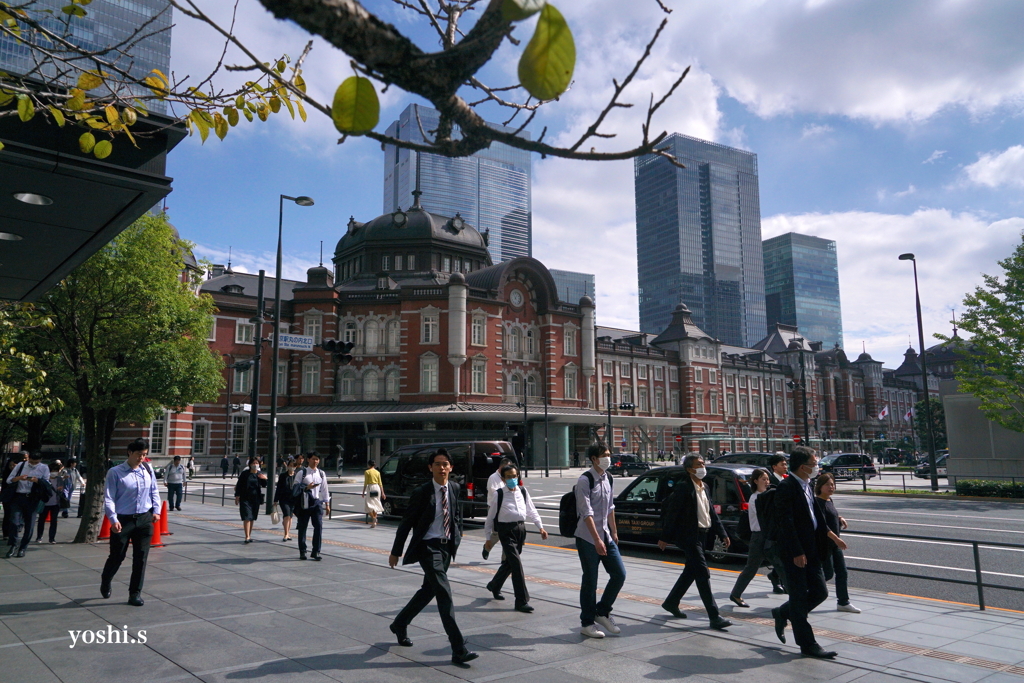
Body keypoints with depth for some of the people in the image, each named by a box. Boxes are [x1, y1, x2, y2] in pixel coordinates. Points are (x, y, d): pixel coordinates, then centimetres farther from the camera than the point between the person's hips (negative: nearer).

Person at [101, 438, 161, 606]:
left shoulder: (148, 470, 4)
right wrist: (113, 519, -18)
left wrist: (156, 510, 3)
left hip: (144, 519, 3)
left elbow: (154, 491, 13)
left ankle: (135, 593, 17)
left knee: (141, 558, 4)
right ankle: (105, 583, 40)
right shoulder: (115, 473, -9)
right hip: (123, 520, -3)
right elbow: (108, 498, -10)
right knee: (117, 557, 9)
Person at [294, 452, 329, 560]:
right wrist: (306, 488, -17)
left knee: (319, 526, -5)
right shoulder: (301, 473, -2)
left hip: (317, 502, 2)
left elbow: (324, 489, 13)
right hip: (304, 503, -2)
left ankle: (316, 552, 3)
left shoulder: (321, 473, 9)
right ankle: (302, 552, 17)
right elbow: (295, 488, -2)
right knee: (302, 527, 5)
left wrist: (327, 504, 11)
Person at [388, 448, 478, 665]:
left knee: (428, 590, 18)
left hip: (446, 547, 7)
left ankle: (400, 624, 41)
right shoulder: (421, 493, -13)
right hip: (428, 547, -7)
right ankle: (459, 649, -12)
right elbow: (407, 523, -6)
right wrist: (395, 552, -1)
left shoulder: (454, 488, 4)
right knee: (444, 593, -13)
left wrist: (457, 532, 11)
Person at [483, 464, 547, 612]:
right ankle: (522, 600, -5)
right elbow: (490, 516, -2)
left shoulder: (523, 491, 7)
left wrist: (540, 527, 6)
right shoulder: (498, 494, -7)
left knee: (509, 561, 16)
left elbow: (531, 510, 14)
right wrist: (488, 538, -1)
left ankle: (494, 586, 42)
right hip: (506, 531, -5)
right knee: (516, 563, -11)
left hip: (521, 528, 5)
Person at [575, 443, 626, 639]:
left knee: (619, 574, 4)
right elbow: (586, 512, -20)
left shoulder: (608, 479, 9)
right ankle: (587, 623, 15)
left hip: (606, 536, 7)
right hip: (588, 538, -7)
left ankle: (602, 612, 21)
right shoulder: (585, 480, -15)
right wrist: (597, 540, -23)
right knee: (590, 581, 1)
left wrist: (614, 532, 15)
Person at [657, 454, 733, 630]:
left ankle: (671, 602, 32)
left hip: (701, 535, 9)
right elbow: (672, 513, -15)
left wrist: (722, 533, 11)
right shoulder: (683, 487, -15)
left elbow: (712, 512, 17)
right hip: (688, 535, -9)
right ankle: (714, 617, -7)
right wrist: (665, 537, -15)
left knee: (691, 571, 17)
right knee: (703, 573, -10)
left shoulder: (704, 487, 12)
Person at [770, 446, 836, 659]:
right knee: (800, 598, 2)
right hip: (794, 553, -9)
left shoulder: (807, 486, 12)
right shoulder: (786, 487, -17)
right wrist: (797, 553, -22)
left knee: (820, 592, 11)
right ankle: (808, 645, 13)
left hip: (810, 550, 9)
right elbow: (785, 522, -21)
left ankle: (783, 614, 30)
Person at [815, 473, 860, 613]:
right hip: (824, 543, -9)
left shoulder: (830, 500, 11)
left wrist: (840, 519, 2)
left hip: (835, 543, 9)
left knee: (842, 572, 8)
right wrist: (836, 539, -28)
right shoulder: (818, 502, -17)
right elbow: (822, 524, -23)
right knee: (828, 573, -5)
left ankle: (843, 602, 17)